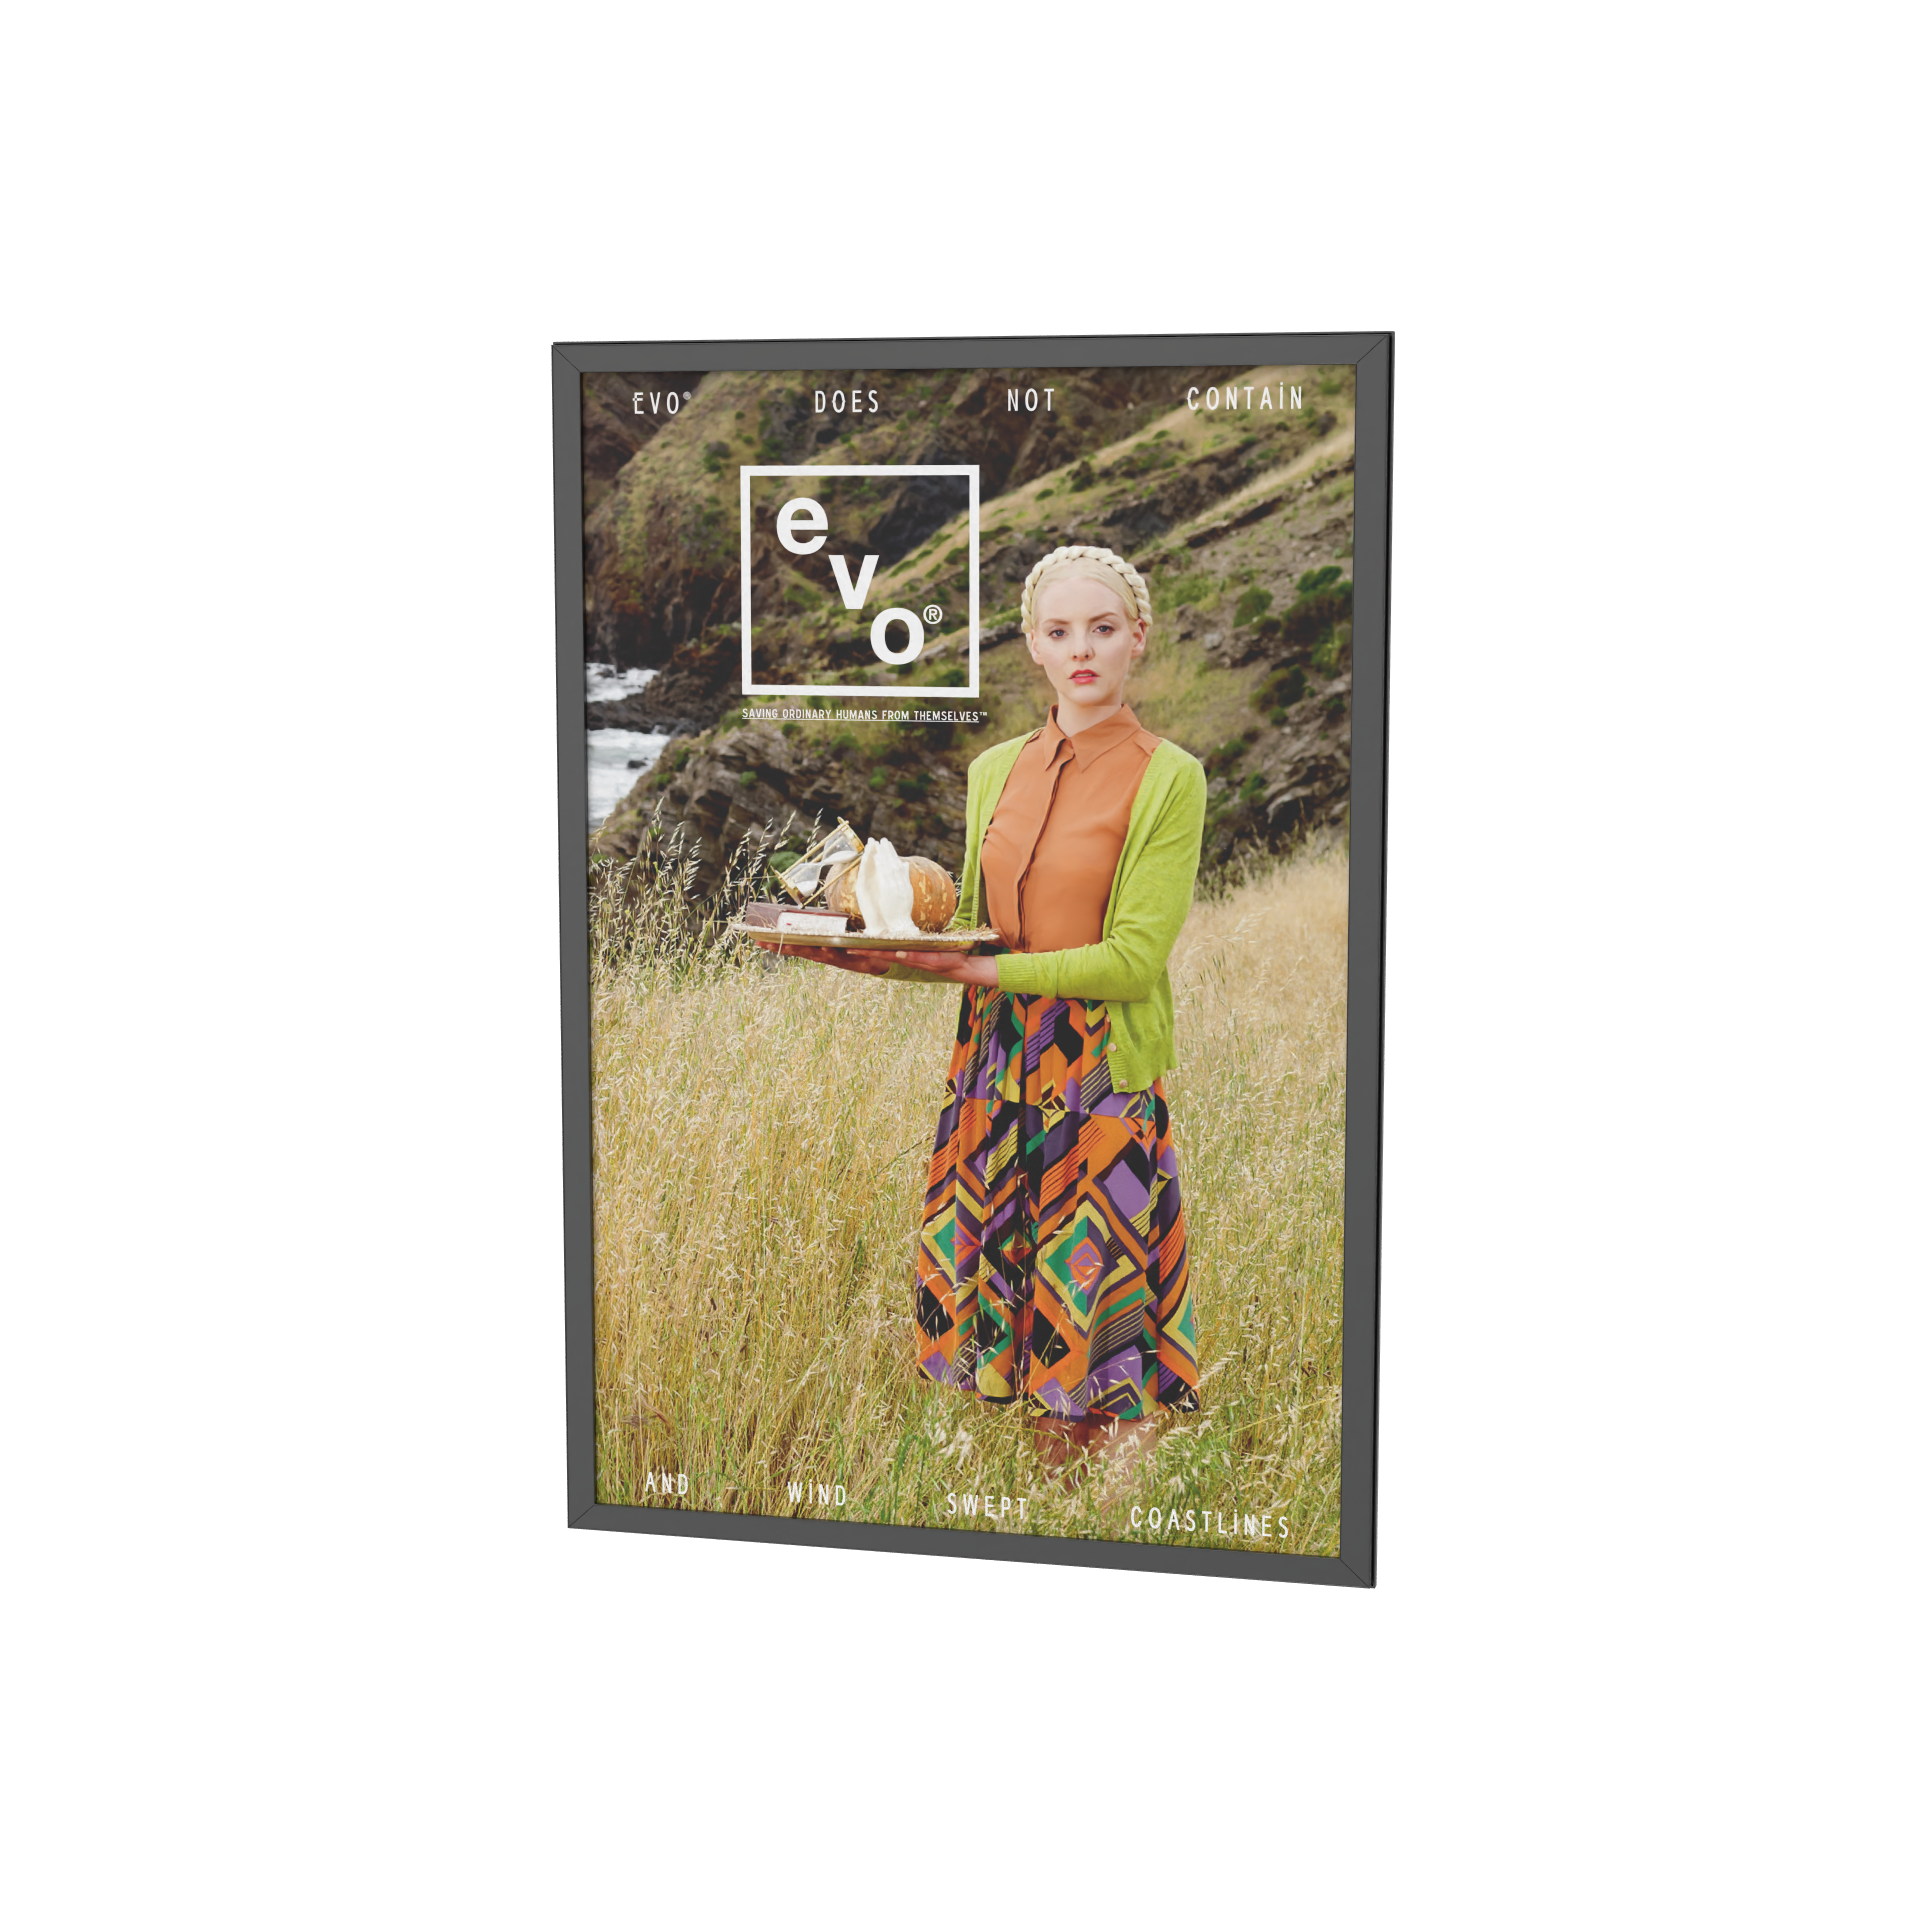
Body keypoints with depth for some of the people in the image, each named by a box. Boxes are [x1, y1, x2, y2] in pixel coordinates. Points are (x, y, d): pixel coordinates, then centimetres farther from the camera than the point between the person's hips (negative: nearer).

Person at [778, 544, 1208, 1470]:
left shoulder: (1168, 778, -5)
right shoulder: (995, 770, 11)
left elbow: (1135, 959, -12)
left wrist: (970, 970, -17)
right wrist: (885, 946, -2)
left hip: (1101, 1080, -5)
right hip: (995, 1072, 5)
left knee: (1101, 1325, -2)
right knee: (1031, 1325, 8)